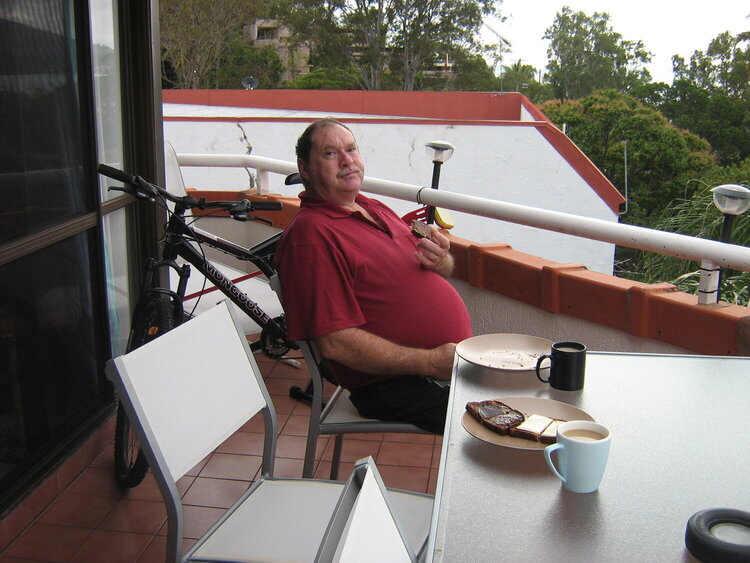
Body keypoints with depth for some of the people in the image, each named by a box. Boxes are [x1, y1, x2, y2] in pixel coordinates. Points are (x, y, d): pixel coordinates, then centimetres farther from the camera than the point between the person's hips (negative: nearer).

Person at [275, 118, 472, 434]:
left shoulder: (374, 209, 15)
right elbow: (335, 343, -21)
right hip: (397, 383, -9)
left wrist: (441, 261, -3)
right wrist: (432, 361, -22)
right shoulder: (311, 233, -14)